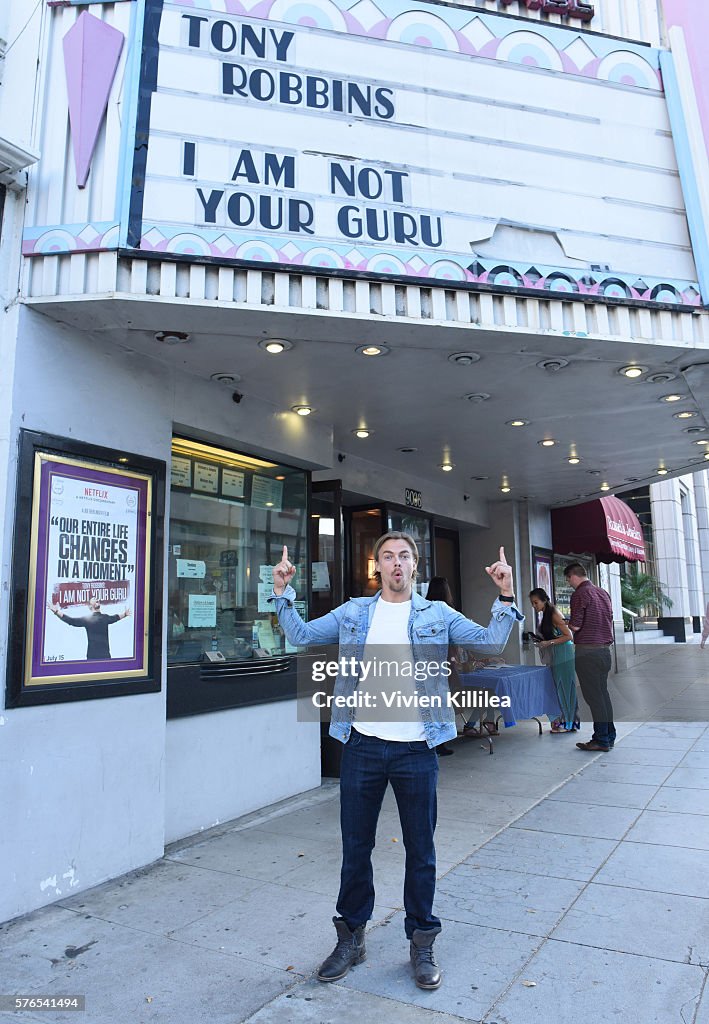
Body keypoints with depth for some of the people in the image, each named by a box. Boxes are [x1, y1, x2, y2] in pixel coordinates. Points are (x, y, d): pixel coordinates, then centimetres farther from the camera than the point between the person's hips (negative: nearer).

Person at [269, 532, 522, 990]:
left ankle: (422, 942, 32)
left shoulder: (437, 614, 4)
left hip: (416, 750, -1)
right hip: (362, 746, 1)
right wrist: (283, 591, -2)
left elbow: (491, 642, 1)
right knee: (355, 847, 14)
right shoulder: (354, 612, 7)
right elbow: (301, 634, 9)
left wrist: (506, 596, -12)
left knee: (420, 850, 12)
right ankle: (351, 937, 34)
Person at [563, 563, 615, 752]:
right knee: (603, 693, 13)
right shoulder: (603, 593, 14)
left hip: (587, 651, -8)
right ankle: (609, 736, 18)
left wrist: (569, 624, 6)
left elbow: (575, 625, -15)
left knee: (593, 695, -3)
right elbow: (609, 621, 18)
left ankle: (601, 740, 1)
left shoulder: (579, 594, -11)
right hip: (605, 649, 8)